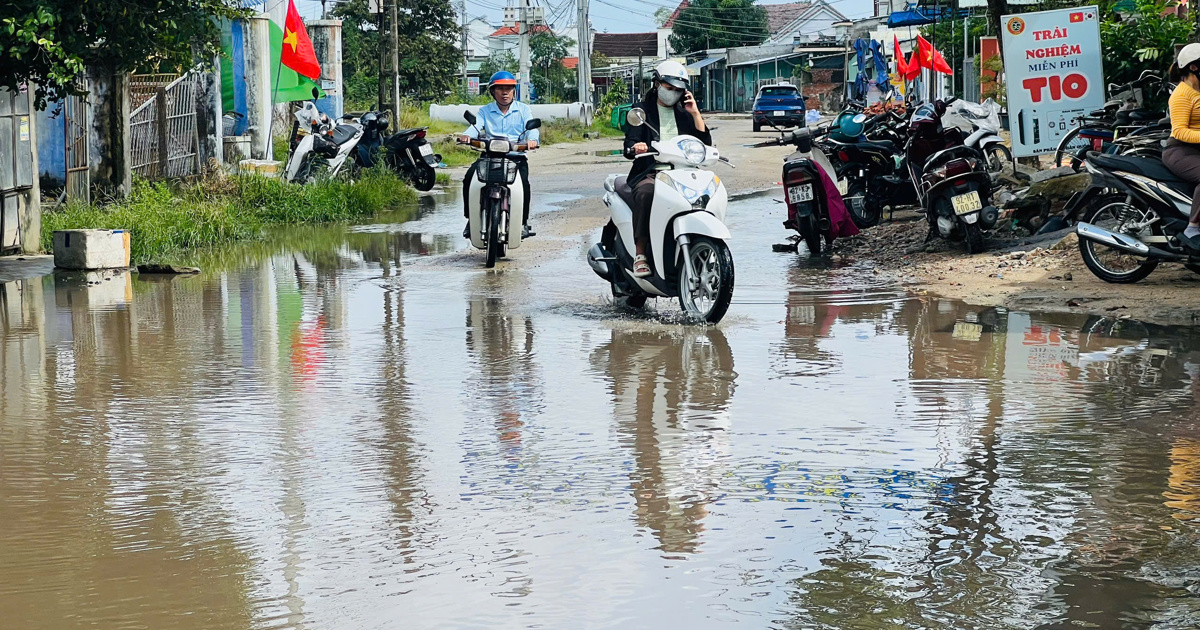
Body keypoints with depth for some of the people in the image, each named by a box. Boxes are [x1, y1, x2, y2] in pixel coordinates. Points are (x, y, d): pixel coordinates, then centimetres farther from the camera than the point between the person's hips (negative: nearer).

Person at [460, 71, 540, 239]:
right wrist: (466, 135, -30)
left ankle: (523, 222, -13)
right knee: (469, 177, -24)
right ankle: (471, 219, -11)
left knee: (523, 182, -30)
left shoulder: (523, 109, 12)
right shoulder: (485, 111, 14)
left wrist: (532, 139, -31)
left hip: (516, 157, -1)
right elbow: (476, 126, -5)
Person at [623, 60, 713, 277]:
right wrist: (636, 147, -27)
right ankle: (640, 255, -36)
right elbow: (629, 147, -1)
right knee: (645, 193, -38)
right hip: (649, 173, -3)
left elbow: (705, 143, 10)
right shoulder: (643, 111, 10)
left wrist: (695, 113, 1)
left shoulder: (684, 113, 21)